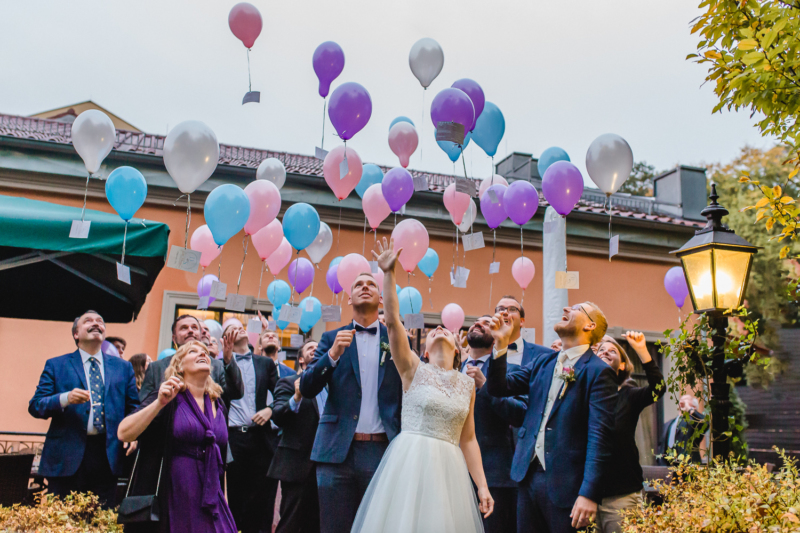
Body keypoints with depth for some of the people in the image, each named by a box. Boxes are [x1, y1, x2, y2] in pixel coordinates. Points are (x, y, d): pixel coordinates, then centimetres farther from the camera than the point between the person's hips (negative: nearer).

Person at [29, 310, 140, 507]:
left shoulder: (123, 367, 15)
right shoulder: (56, 365, 9)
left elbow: (134, 408, 13)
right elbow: (35, 406, 1)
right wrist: (65, 399, -17)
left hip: (107, 456, 2)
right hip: (66, 456, -2)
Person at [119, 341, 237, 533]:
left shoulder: (218, 404, 10)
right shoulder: (168, 396, -4)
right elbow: (124, 433, -16)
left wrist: (224, 500, 15)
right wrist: (159, 403, -26)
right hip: (172, 496, -4)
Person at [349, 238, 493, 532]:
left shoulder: (467, 383, 13)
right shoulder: (414, 370, 3)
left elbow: (468, 439, 14)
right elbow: (393, 321, -9)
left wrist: (482, 486, 8)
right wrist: (388, 274, -14)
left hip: (449, 467, 3)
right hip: (410, 461, -3)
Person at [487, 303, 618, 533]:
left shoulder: (598, 372, -8)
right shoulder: (542, 362, 13)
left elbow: (599, 438, -14)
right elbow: (500, 387, 10)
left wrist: (589, 493, -19)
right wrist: (500, 344, -3)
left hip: (566, 484, -6)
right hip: (529, 476, 6)